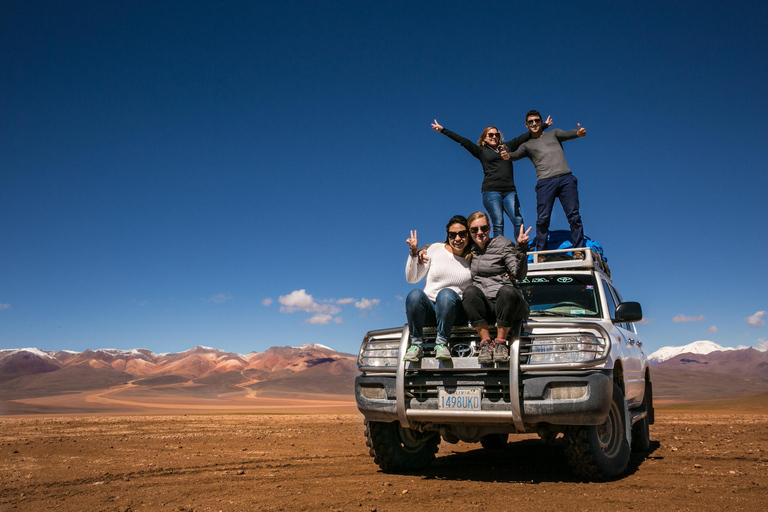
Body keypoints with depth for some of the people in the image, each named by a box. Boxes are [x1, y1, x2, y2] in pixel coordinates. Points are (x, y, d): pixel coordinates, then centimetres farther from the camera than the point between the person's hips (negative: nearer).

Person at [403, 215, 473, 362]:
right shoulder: (435, 249, 10)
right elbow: (412, 278, 10)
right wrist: (414, 253, -3)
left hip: (453, 312, -1)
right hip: (428, 308, 1)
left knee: (447, 294, -35)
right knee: (415, 295, -33)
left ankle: (441, 343, -26)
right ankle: (416, 344, -21)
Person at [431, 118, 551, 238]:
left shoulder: (507, 147, 22)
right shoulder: (481, 151, 14)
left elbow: (525, 136, 27)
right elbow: (462, 140, 9)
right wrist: (442, 130, 4)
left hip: (510, 191, 3)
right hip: (491, 191, -3)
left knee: (518, 221, -12)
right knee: (498, 224, -12)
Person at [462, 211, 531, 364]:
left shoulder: (503, 244, 4)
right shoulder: (470, 251, 16)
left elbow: (519, 275, -7)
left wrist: (521, 248, -18)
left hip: (508, 305, -2)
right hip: (484, 307, 2)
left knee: (507, 291, -36)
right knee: (470, 292, -29)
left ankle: (500, 342, -21)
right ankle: (486, 342, -24)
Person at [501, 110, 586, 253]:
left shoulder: (554, 133, 23)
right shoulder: (526, 145, 21)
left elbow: (565, 135, 3)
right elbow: (516, 155, 2)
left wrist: (578, 133, -21)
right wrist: (507, 156, -23)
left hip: (566, 178, 1)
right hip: (545, 181, -1)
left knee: (574, 215, -5)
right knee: (543, 218, -8)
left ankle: (579, 250, -2)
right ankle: (540, 253, -4)